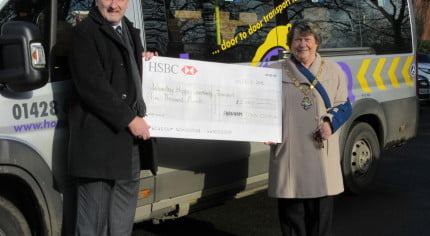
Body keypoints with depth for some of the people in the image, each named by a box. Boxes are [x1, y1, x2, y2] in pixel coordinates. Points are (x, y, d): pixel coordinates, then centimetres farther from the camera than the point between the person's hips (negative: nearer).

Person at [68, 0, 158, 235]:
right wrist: (129, 119, -18)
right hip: (99, 140, -8)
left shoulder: (130, 30, 18)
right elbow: (92, 87, -18)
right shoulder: (84, 33, -9)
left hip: (130, 139, 9)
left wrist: (146, 61, 10)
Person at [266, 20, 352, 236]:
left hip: (322, 153, 1)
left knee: (321, 208, 3)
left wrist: (331, 122, -9)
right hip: (288, 152, 0)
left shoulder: (333, 70, 11)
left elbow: (344, 105, 10)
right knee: (291, 208, 3)